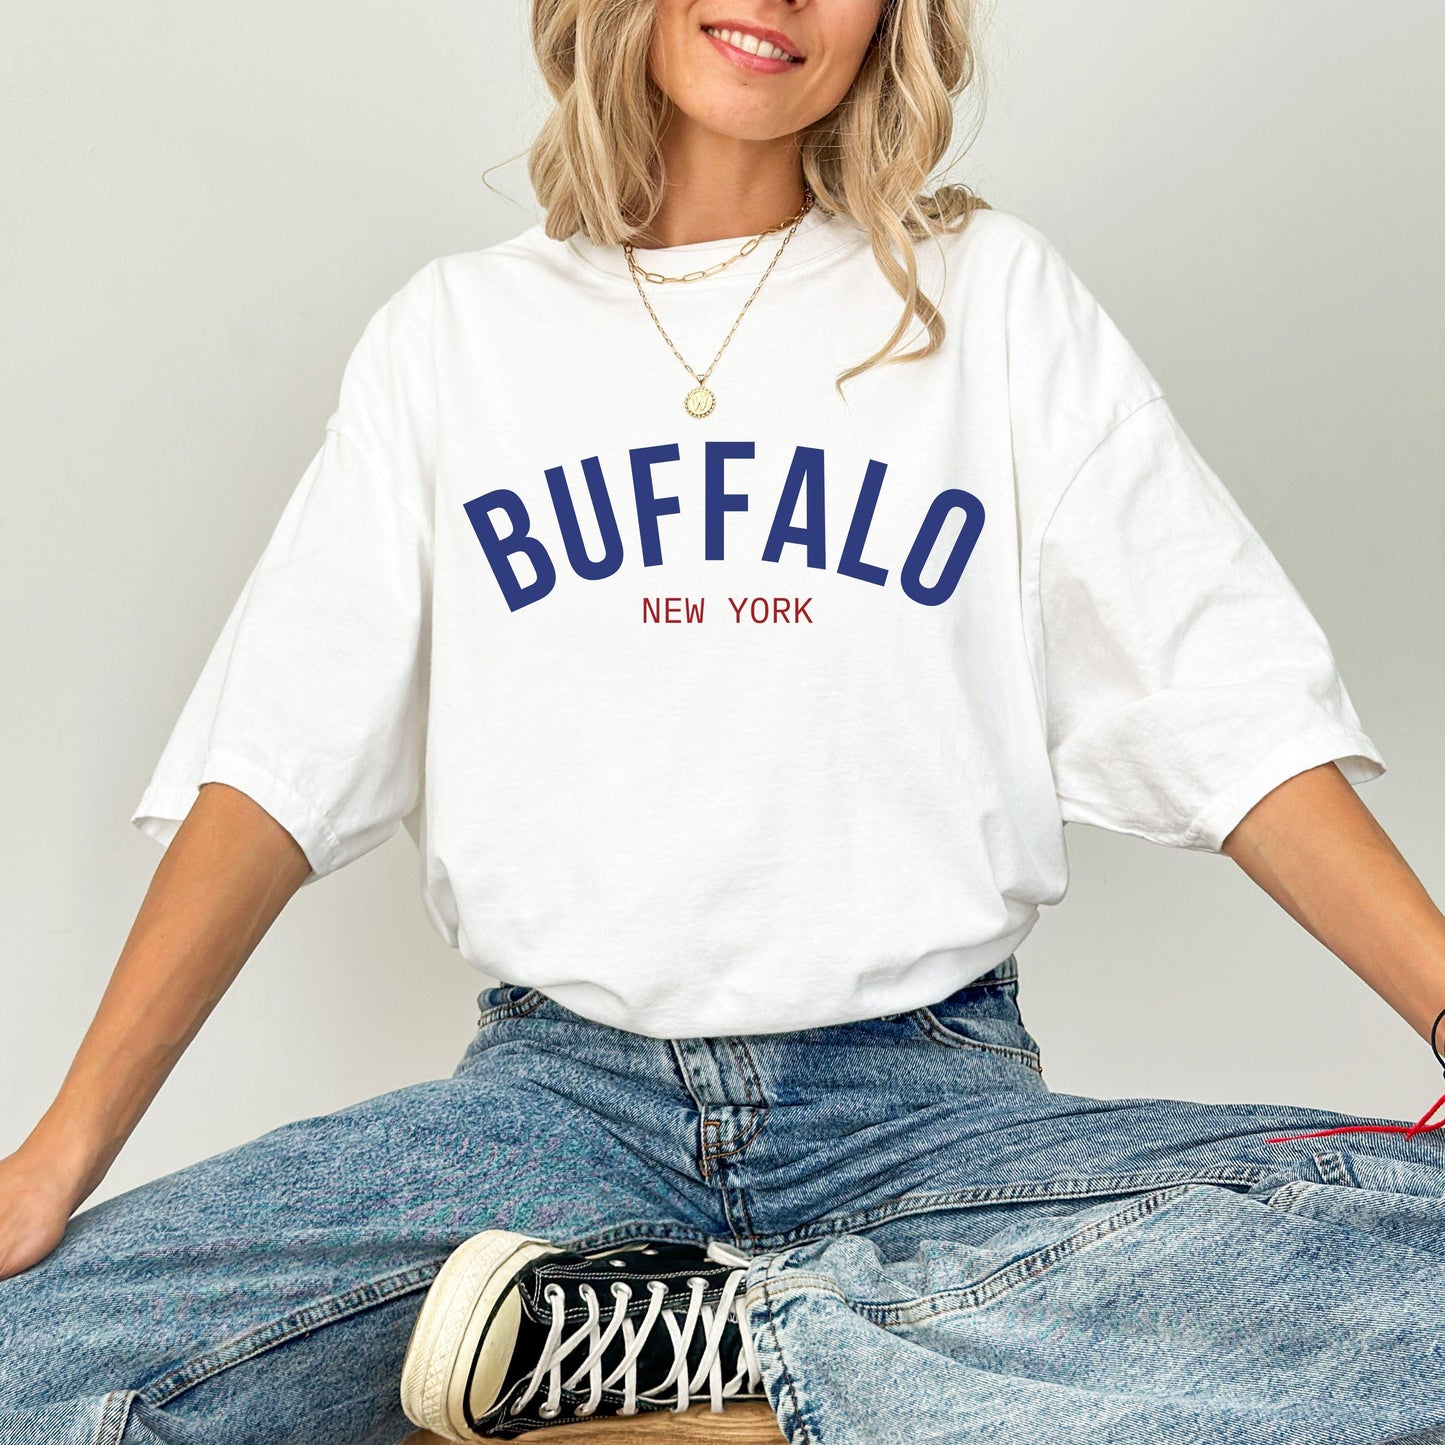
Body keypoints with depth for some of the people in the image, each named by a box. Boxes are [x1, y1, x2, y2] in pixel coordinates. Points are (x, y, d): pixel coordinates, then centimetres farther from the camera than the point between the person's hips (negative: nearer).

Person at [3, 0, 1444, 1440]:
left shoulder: (990, 295, 8)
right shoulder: (452, 330, 10)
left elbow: (1237, 705, 2)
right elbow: (277, 759, 4)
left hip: (926, 1090, 1)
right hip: (557, 1091, 0)